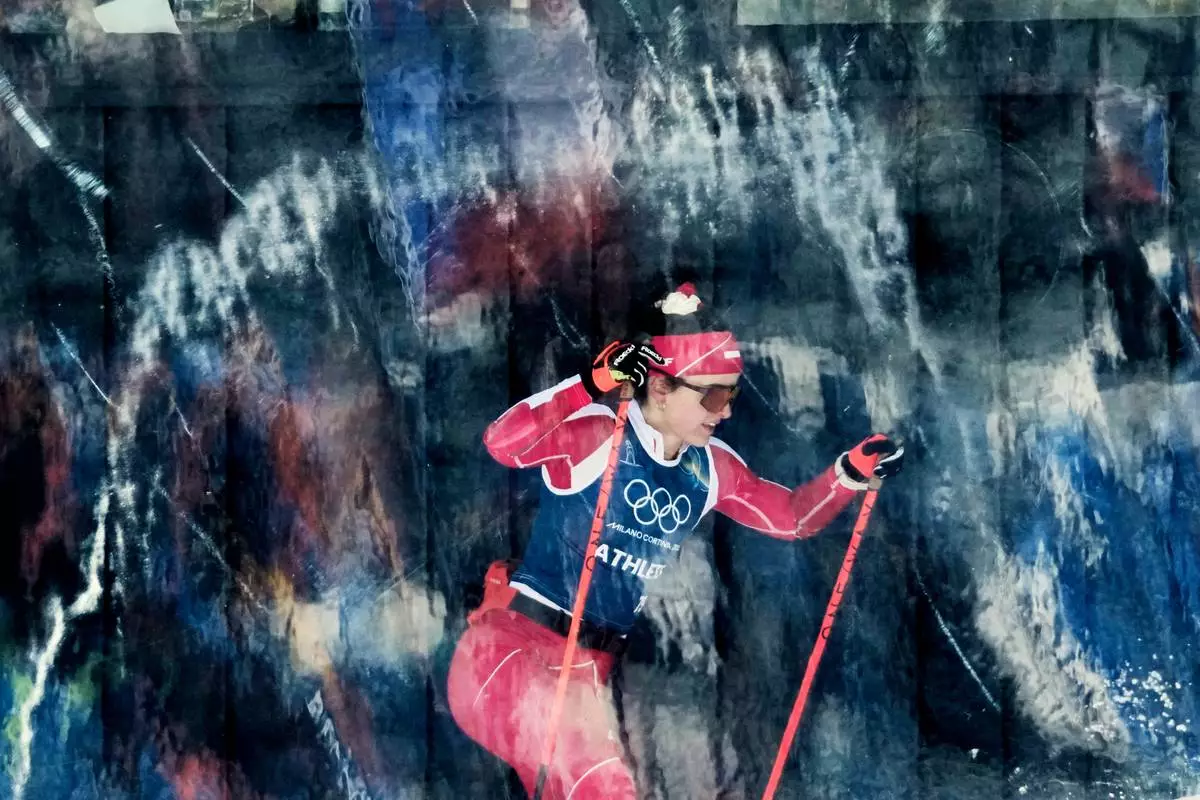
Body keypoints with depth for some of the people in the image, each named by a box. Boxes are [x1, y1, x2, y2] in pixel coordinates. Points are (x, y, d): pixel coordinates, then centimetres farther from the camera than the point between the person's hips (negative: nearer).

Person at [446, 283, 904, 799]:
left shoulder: (710, 467, 5)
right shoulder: (596, 433, -16)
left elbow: (792, 516, 17)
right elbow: (502, 443, -33)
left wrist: (852, 472, 0)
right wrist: (590, 386, -42)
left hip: (591, 670, 8)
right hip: (513, 644, -8)